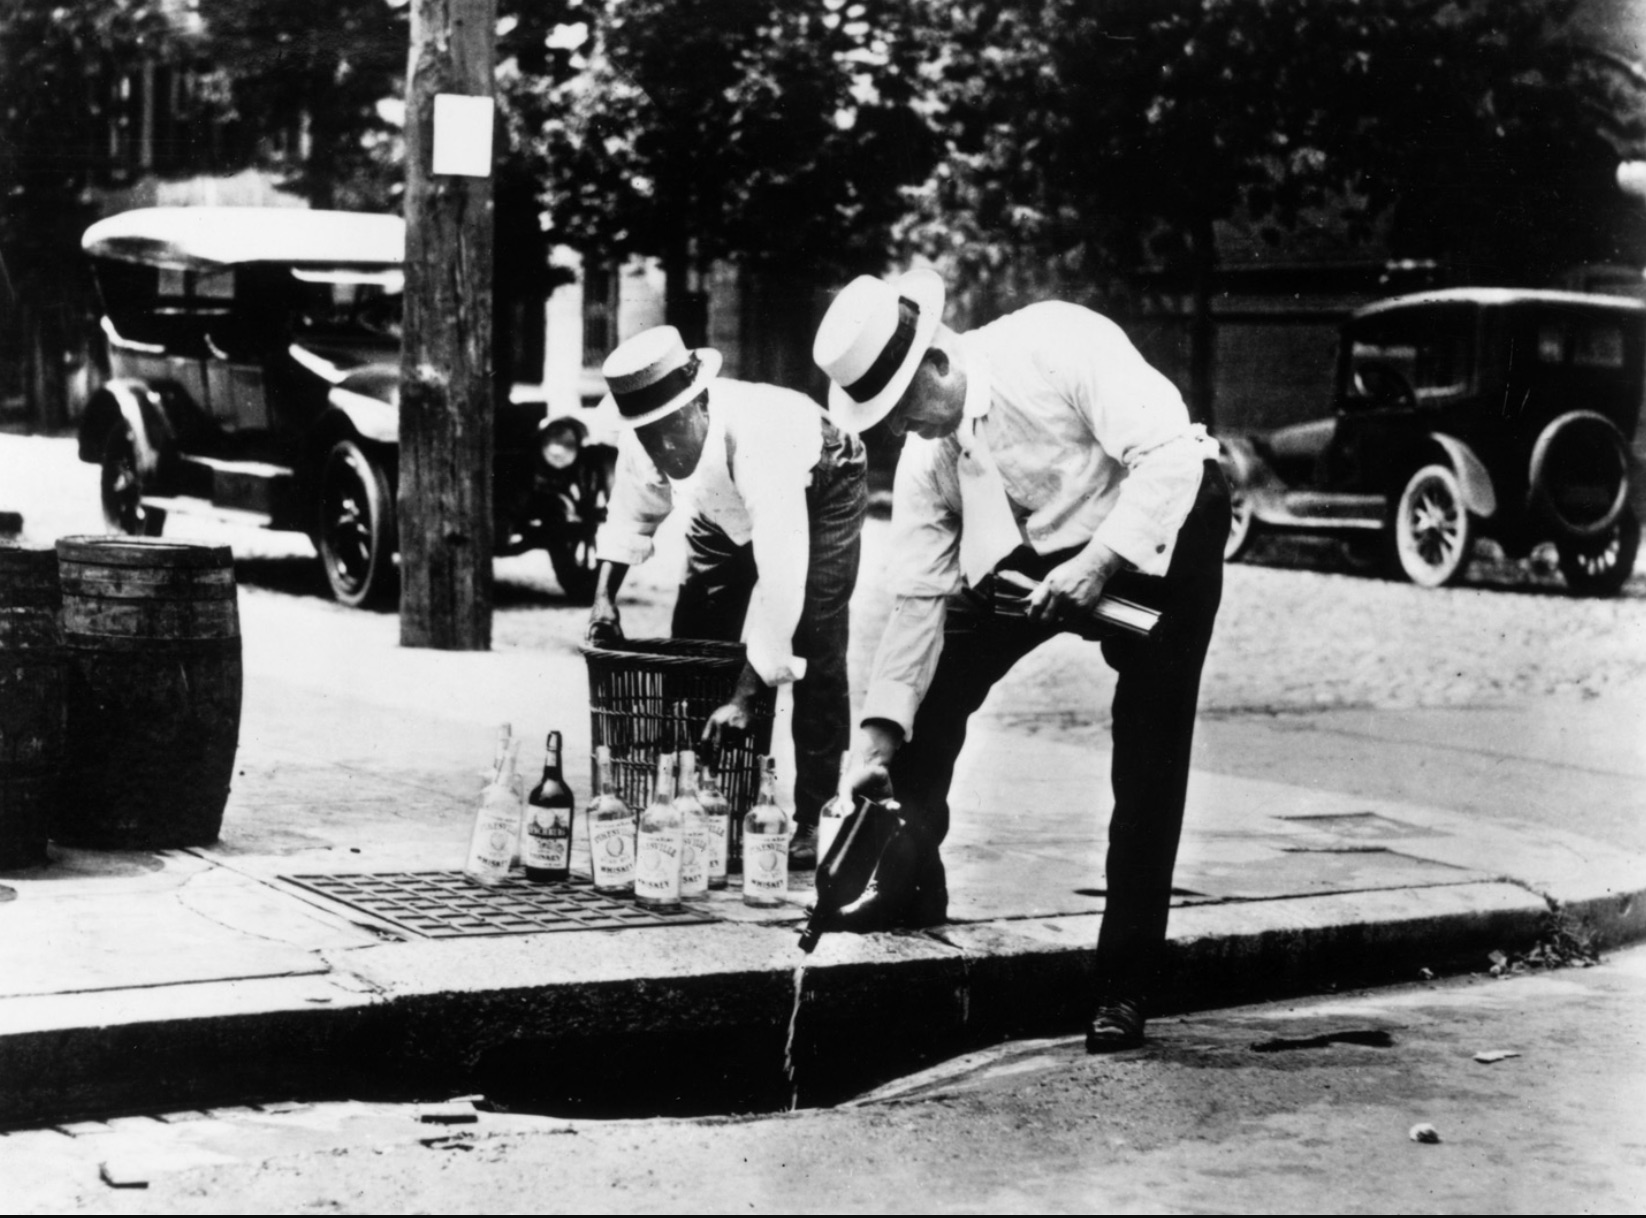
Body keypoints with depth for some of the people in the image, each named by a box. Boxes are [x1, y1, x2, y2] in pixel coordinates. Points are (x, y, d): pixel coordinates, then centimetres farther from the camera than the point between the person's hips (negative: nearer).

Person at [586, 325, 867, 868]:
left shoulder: (755, 439, -46)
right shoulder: (638, 438, -27)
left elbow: (780, 576, -49)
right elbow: (633, 514, -1)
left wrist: (745, 697, -50)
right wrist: (604, 594, -15)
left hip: (818, 492, -6)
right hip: (725, 509, 6)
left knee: (815, 652, -18)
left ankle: (814, 820, -10)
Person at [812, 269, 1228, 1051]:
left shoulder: (1059, 347, -30)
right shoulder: (925, 458, -11)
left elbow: (1169, 453, -32)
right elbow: (919, 599, -8)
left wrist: (1099, 562, -39)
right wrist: (878, 736, -13)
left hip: (1160, 527, -6)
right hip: (1033, 550, 6)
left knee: (1148, 758, -10)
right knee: (929, 697, -3)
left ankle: (1124, 986, -1)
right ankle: (907, 903, 16)